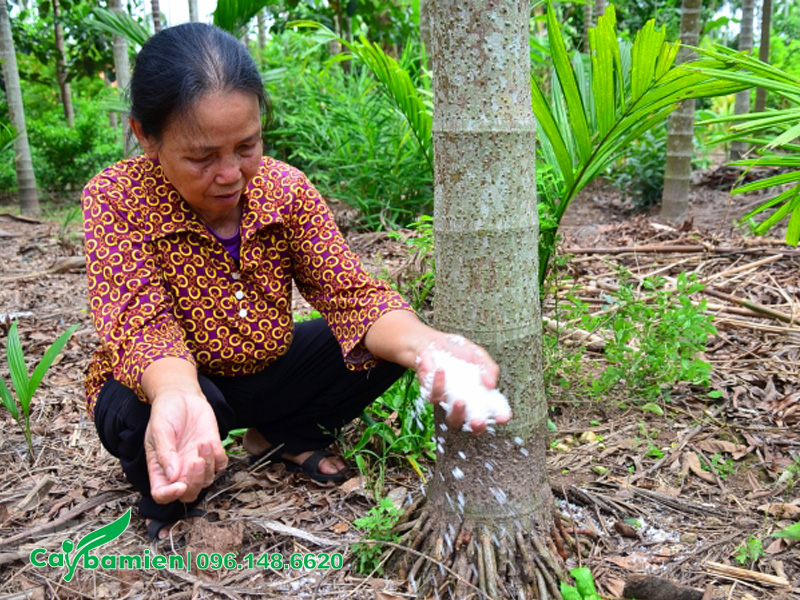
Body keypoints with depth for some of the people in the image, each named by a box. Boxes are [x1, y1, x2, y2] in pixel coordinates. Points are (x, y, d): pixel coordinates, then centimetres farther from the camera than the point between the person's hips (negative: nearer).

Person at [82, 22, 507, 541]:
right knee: (138, 411, -37)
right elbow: (144, 320, -31)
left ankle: (283, 436, 9)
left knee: (385, 343, -15)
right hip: (163, 389, -2)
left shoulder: (286, 190, -13)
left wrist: (423, 344, -43)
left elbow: (349, 293, -20)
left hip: (263, 375, 3)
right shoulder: (115, 199, -20)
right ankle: (172, 497, 0)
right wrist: (177, 396, -56)